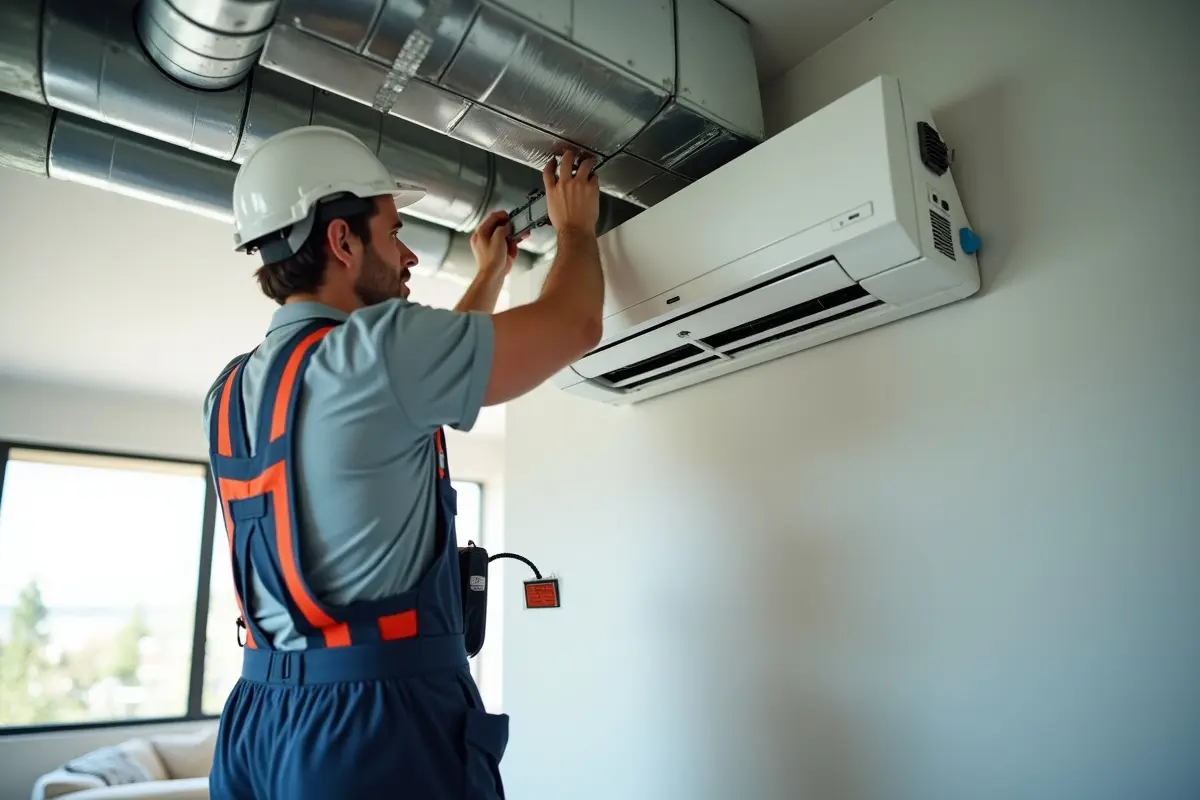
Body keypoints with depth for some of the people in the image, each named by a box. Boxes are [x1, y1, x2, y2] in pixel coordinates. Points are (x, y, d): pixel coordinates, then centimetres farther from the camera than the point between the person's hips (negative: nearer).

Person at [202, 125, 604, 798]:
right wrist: (576, 228, 13)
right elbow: (574, 325, -7)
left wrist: (492, 274, 30)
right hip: (381, 723, -8)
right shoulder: (373, 348, -16)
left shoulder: (233, 390, 9)